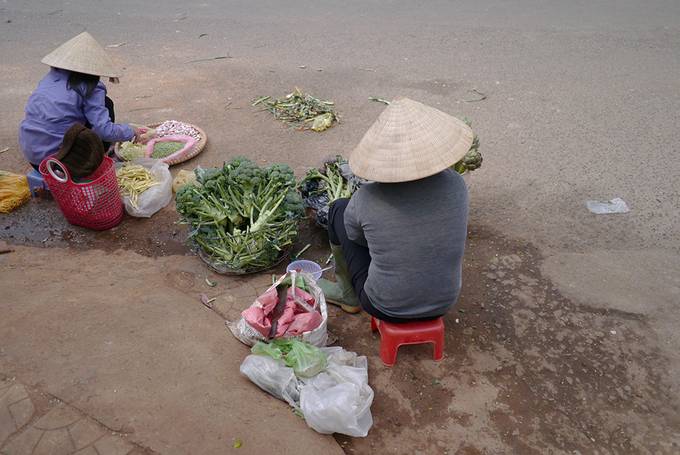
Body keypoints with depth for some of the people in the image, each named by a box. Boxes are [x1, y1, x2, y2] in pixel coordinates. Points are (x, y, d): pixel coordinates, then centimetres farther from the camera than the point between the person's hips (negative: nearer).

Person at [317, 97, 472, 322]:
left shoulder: (366, 199, -23)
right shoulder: (454, 184, -16)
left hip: (386, 308, -3)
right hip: (442, 303, 3)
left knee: (339, 209, 10)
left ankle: (348, 293, 30)